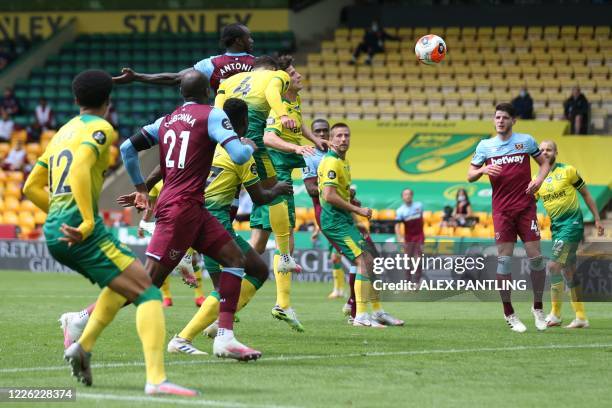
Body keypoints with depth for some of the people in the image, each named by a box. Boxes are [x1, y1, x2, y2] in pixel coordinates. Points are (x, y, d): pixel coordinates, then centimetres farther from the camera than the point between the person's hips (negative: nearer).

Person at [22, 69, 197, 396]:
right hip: (79, 228, -9)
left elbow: (31, 188, 25)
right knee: (147, 293, -12)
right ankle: (156, 379, -29)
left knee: (121, 284, 29)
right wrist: (87, 222, -24)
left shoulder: (62, 133, 23)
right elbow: (80, 168, -21)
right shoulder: (99, 129, -1)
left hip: (54, 233, 9)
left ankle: (83, 347, 12)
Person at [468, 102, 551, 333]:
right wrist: (483, 170, -11)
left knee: (535, 256, -5)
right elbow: (470, 176, 11)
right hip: (501, 210, 0)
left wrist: (539, 179, -5)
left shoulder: (526, 141, 5)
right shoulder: (484, 146, 8)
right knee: (504, 259, -5)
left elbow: (544, 162, 15)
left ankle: (538, 308, 11)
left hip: (526, 207, 0)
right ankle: (508, 314, 3)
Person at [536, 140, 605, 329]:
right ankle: (581, 317, 14)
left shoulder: (567, 171, -6)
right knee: (568, 270, 8)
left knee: (554, 265, -16)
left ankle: (555, 314, -10)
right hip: (556, 227, 6)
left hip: (572, 223, -6)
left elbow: (586, 195, 1)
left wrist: (597, 220, 1)